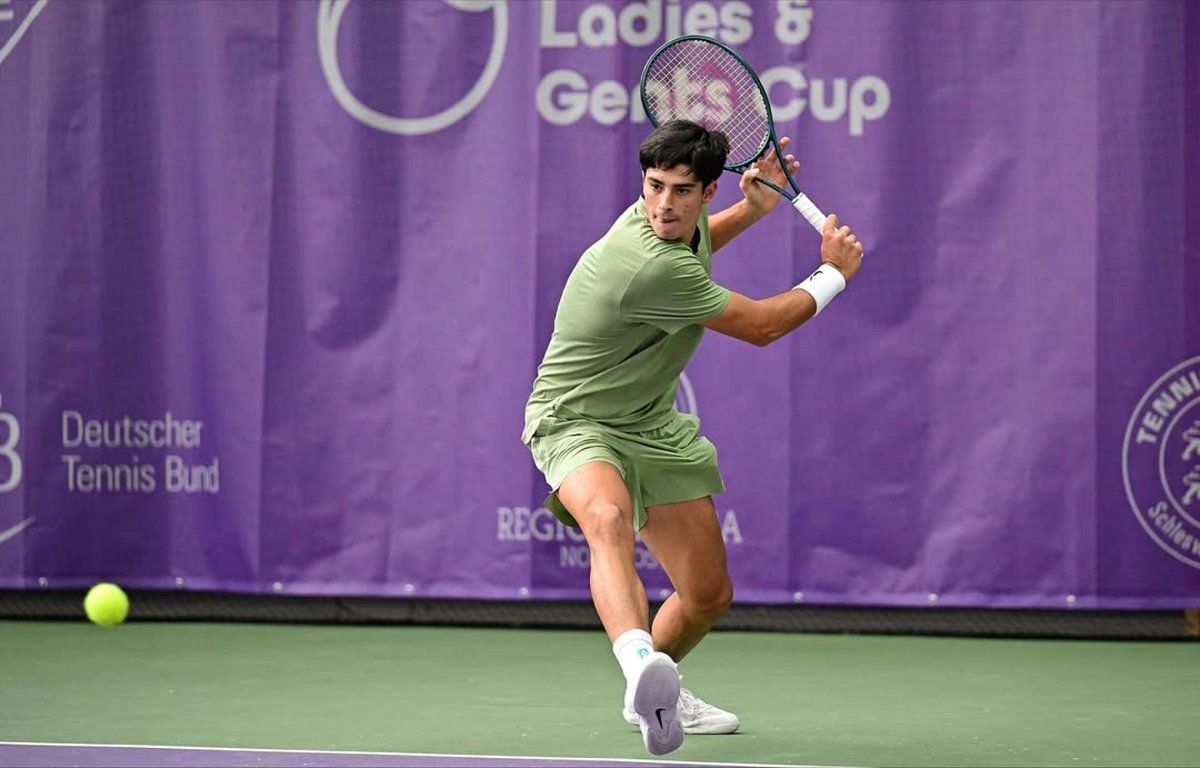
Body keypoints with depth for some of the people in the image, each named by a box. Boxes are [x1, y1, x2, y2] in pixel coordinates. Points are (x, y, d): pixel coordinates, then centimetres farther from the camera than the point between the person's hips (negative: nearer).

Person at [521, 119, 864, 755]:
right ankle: (641, 663, -69)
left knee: (709, 594, 11)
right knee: (609, 518, -42)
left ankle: (652, 695, 40)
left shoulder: (684, 226, -3)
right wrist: (834, 273, -3)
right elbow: (760, 326, -17)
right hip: (576, 423, -9)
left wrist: (752, 207, 10)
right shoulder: (650, 268, -31)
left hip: (652, 427, 9)